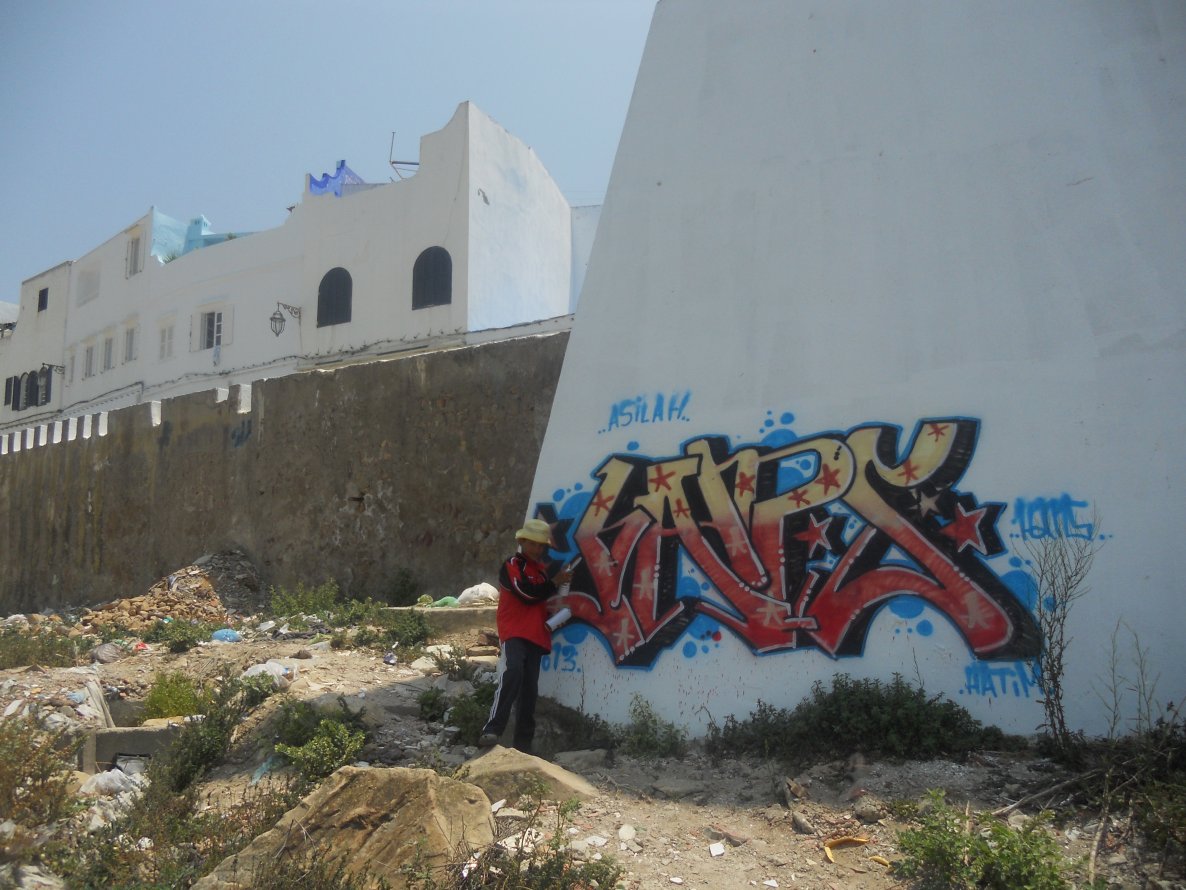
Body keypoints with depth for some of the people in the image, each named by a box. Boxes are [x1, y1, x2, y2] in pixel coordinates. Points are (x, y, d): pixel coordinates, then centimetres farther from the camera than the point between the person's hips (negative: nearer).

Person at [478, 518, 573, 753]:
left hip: (536, 636, 7)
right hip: (514, 632, -7)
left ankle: (523, 742, 9)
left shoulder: (542, 570, 22)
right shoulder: (511, 566, -2)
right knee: (513, 672, -30)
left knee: (530, 689, 4)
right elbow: (527, 593, -16)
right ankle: (492, 729, -33)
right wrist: (555, 583, -6)